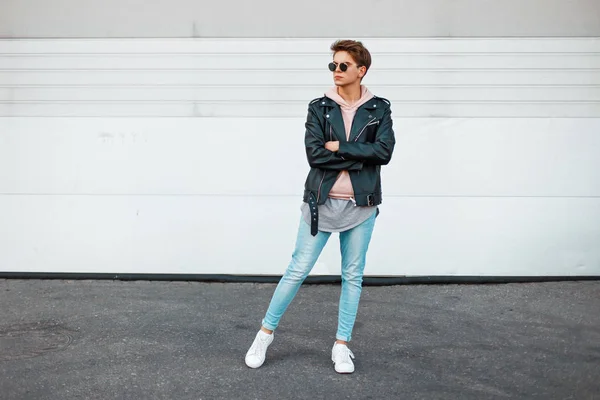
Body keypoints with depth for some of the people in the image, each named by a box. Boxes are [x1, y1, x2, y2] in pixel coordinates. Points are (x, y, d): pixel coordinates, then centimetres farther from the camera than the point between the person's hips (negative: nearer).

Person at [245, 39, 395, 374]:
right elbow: (315, 154, -12)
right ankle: (267, 331, 19)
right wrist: (360, 156, -13)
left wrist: (339, 147, -14)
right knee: (298, 269, 3)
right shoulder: (319, 107, 1)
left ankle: (342, 345, 21)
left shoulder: (379, 109, 3)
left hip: (360, 205, 1)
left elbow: (385, 151, -12)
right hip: (322, 203, -1)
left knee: (353, 276, 8)